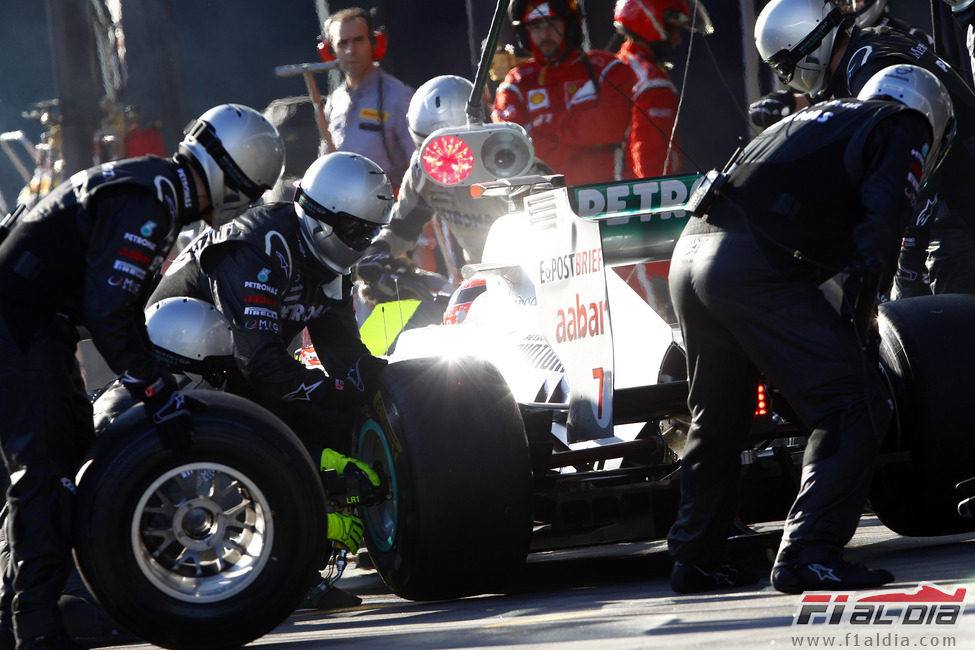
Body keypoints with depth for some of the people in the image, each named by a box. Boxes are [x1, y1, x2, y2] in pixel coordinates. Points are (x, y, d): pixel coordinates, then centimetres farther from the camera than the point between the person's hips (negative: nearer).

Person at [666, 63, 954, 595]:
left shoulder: (823, 116, 32)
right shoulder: (905, 130, 9)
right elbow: (881, 214, -9)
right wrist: (860, 302, -10)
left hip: (690, 251, 9)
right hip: (755, 266, -9)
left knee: (718, 417, 24)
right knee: (853, 405, -7)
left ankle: (695, 558, 35)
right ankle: (808, 554, -15)